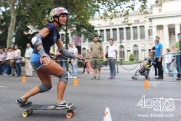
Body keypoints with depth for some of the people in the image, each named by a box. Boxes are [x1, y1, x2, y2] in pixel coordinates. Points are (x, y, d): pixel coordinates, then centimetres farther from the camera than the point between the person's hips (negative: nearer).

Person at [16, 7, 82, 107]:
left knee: (47, 85, 17)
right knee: (63, 74, -6)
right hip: (39, 58, -10)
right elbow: (36, 39, -27)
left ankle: (22, 99, 21)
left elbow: (62, 50, 22)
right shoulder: (50, 27, -11)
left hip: (37, 59, 10)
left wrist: (74, 56, 15)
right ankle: (60, 102, -3)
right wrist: (43, 54, -41)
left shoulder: (56, 32, 17)